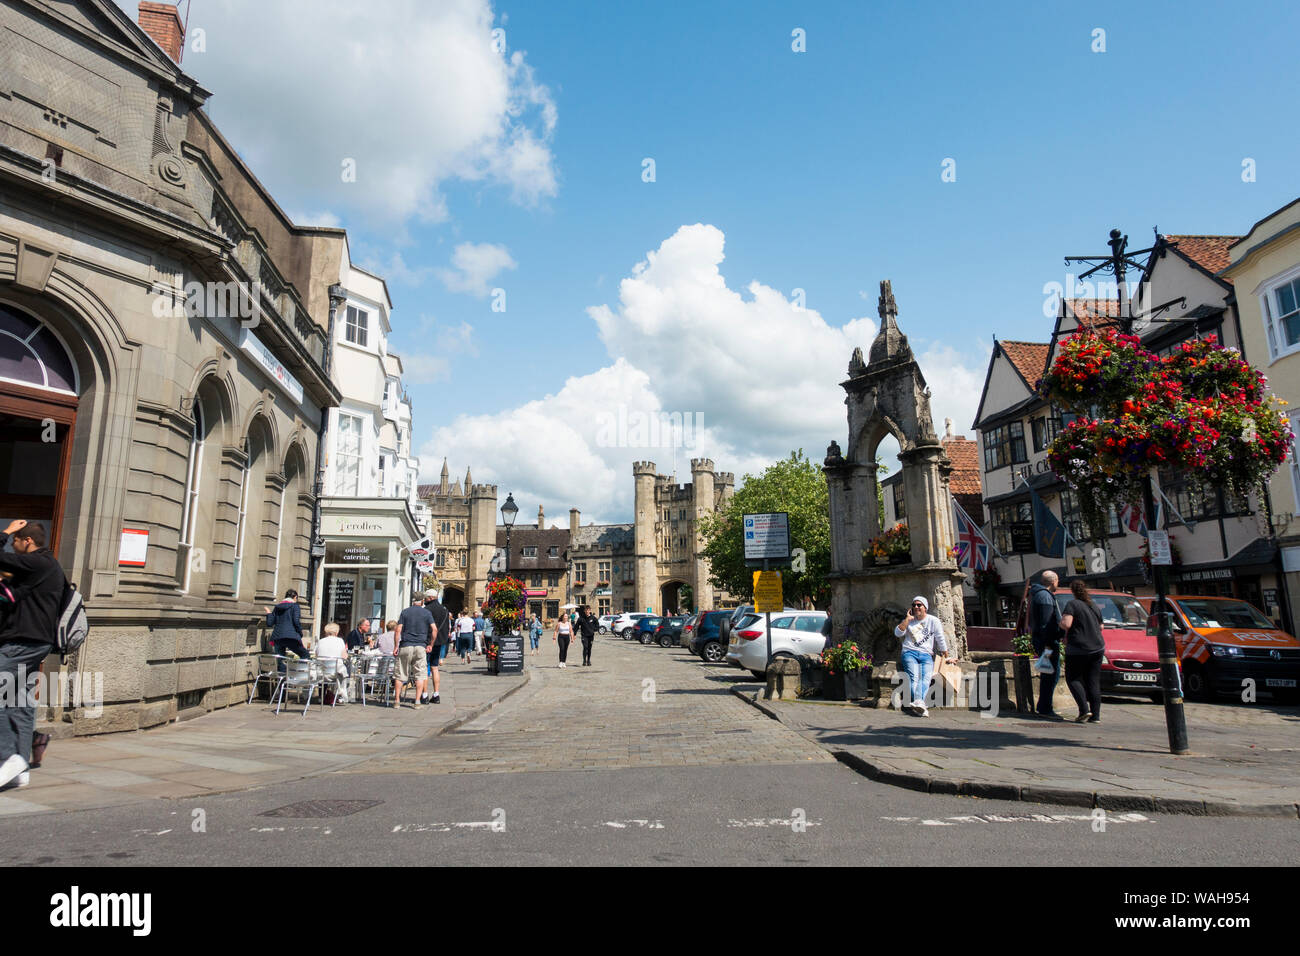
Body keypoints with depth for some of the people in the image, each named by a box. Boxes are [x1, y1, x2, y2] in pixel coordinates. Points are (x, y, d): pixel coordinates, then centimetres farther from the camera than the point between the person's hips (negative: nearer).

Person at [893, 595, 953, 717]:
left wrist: (946, 657, 15)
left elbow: (940, 640, 15)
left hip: (926, 654, 0)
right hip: (910, 653, 0)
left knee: (926, 679, -28)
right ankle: (918, 703, -48)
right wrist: (907, 619, 0)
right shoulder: (909, 621, 17)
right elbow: (897, 633, 3)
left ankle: (917, 703, -49)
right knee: (914, 677, -27)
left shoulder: (934, 621, 13)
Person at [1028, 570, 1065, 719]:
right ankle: (1045, 709, -10)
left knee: (1048, 674, 14)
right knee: (1052, 674, -10)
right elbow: (1045, 622, -20)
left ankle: (1043, 707, 19)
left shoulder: (1038, 594, 20)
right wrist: (1046, 644, -23)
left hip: (1047, 641, 11)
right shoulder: (1044, 595, -13)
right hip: (1047, 641, -11)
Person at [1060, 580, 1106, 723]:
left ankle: (1084, 709, -8)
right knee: (1094, 682, 9)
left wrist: (1061, 621, -1)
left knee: (1073, 679, 6)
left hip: (1078, 649, -6)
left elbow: (1066, 624, -22)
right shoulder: (1094, 606, 12)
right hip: (1097, 648, 6)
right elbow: (1100, 627, 22)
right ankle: (1096, 715, 6)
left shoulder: (1072, 604, -10)